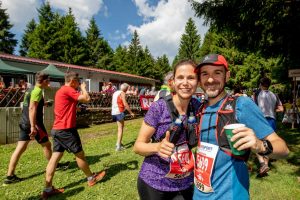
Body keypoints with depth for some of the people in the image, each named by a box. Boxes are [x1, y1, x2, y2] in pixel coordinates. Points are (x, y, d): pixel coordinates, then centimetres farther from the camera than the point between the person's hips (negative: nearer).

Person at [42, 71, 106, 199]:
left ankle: (48, 189, 14)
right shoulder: (68, 90, -14)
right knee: (79, 154, 5)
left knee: (55, 157, 9)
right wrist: (83, 88, 0)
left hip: (58, 129, 10)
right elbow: (86, 99, -20)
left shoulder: (61, 91, 18)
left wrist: (80, 89, 16)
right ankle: (91, 178, 23)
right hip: (66, 129, -10)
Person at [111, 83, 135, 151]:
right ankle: (118, 146, -7)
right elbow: (125, 104, -17)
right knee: (120, 128, -4)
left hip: (114, 112, 8)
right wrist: (131, 112, -12)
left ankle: (119, 143, 23)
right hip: (119, 112, -8)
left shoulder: (115, 93, 17)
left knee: (120, 127, 18)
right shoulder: (122, 93, -9)